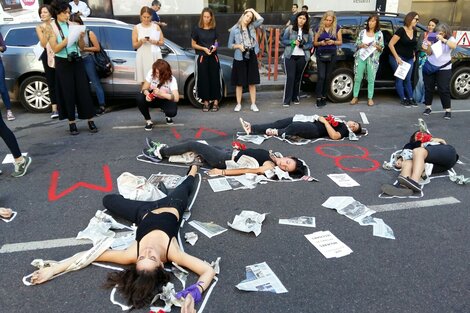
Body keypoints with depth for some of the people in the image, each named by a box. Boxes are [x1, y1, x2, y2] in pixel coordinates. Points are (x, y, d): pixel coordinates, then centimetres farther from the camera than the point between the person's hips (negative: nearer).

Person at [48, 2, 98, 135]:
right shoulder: (52, 28, -1)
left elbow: (81, 47, 8)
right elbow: (55, 49, -10)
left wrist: (81, 37, -11)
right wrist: (67, 39, -20)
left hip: (77, 62, 3)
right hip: (63, 64, -3)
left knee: (84, 91, 0)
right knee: (68, 93, 1)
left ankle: (90, 121, 5)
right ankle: (72, 123, 9)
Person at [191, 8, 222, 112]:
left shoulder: (213, 29, 8)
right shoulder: (197, 29, -1)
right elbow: (193, 44, 2)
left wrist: (215, 47, -4)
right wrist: (204, 48, -13)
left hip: (213, 57, 2)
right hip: (202, 57, -2)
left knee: (215, 79, 0)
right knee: (204, 79, -1)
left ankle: (216, 102, 6)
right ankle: (206, 102, 8)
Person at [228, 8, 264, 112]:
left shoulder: (252, 27, 8)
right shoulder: (234, 29, 0)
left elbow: (261, 20, -8)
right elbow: (230, 45, 3)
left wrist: (253, 10, 1)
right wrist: (238, 46, -15)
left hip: (252, 57, 2)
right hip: (240, 58, -2)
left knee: (252, 82, 4)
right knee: (239, 83, 2)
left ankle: (253, 104, 10)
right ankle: (238, 104, 12)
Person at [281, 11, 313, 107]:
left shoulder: (309, 31, 8)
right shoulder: (290, 28, 3)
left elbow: (311, 44, 6)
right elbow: (284, 41, 2)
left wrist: (303, 45, -14)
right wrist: (293, 42, -14)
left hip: (302, 57, 2)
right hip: (290, 56, -2)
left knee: (298, 77, 7)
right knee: (290, 77, -9)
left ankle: (295, 97, 19)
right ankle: (286, 100, -7)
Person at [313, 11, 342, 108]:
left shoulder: (337, 28, 5)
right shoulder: (319, 28, 5)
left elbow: (340, 42, 7)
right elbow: (314, 42, 8)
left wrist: (333, 42, -13)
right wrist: (321, 43, -13)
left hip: (331, 55, 1)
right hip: (320, 55, -1)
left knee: (327, 77, 4)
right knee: (321, 76, -12)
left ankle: (324, 97, 14)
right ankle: (318, 98, -9)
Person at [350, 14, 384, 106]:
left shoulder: (379, 34, 4)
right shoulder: (362, 32, 7)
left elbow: (382, 48, 6)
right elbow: (357, 44, 9)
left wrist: (376, 46, -15)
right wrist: (362, 45, -11)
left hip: (372, 59, -1)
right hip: (361, 57, 1)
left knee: (371, 79, 0)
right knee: (358, 78, 2)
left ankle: (370, 98, 8)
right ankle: (355, 97, 10)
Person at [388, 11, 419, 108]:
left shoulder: (415, 32, 9)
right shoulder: (401, 31, -12)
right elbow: (391, 44, -15)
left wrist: (414, 55, 13)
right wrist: (397, 57, -17)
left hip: (409, 59, 7)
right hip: (398, 58, -6)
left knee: (408, 79, 10)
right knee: (400, 79, -4)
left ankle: (411, 98, 15)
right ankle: (403, 99, 2)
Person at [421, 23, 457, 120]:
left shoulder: (450, 39, -4)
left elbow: (454, 46, -25)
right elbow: (429, 53, -1)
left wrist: (443, 39, -33)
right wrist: (428, 46, -21)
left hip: (444, 69, -2)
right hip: (430, 67, 2)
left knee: (444, 90, -6)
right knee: (428, 87, 7)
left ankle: (448, 110, 0)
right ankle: (428, 107, 19)